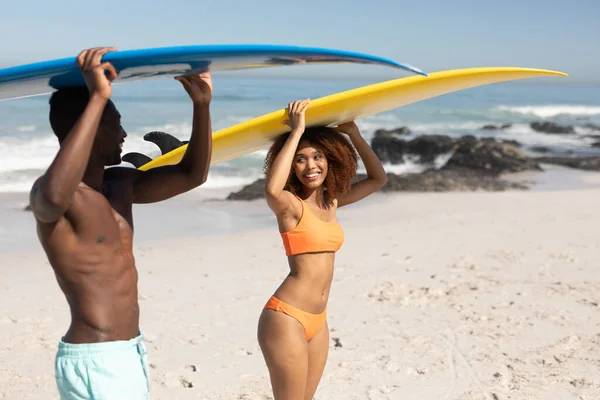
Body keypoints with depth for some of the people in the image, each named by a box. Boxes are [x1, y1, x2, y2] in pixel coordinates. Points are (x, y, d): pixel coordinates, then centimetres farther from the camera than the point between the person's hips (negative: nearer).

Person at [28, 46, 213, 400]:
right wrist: (98, 98, -39)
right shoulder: (44, 192, -16)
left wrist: (202, 105, 3)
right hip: (93, 361, -9)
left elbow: (191, 175, 17)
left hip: (131, 353, 9)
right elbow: (54, 197, -42)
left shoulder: (121, 184, 9)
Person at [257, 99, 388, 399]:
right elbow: (271, 189, -35)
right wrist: (296, 132, -28)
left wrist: (353, 134, 9)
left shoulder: (332, 201, 9)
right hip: (287, 317, -7)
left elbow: (378, 179, 18)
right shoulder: (290, 205, -11)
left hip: (318, 320, 8)